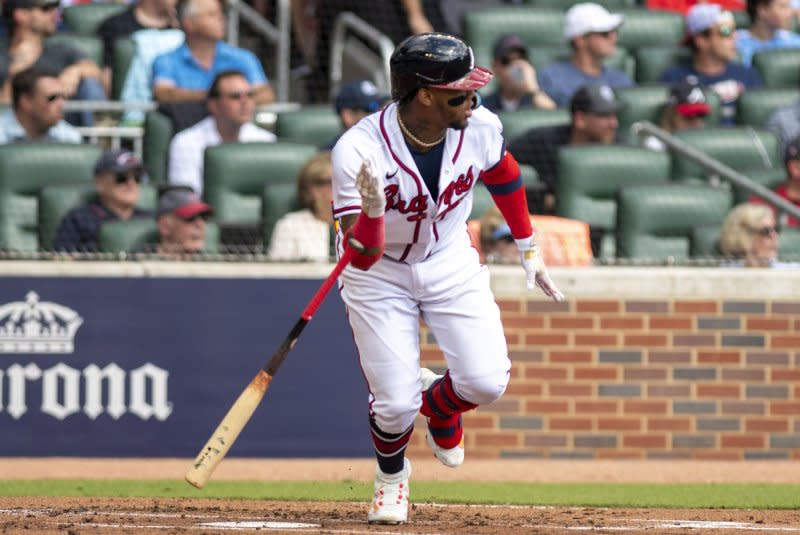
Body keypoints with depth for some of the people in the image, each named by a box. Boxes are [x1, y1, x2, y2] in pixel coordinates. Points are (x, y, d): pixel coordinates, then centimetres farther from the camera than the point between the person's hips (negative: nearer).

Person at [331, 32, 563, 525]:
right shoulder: (358, 150, -32)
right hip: (379, 273, -3)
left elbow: (503, 175, 6)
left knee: (487, 382, -13)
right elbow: (362, 256, -32)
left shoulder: (480, 128, -20)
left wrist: (529, 250, 14)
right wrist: (373, 211, -53)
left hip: (450, 262, 3)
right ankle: (391, 474, 26)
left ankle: (439, 404, 26)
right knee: (396, 403, -11)